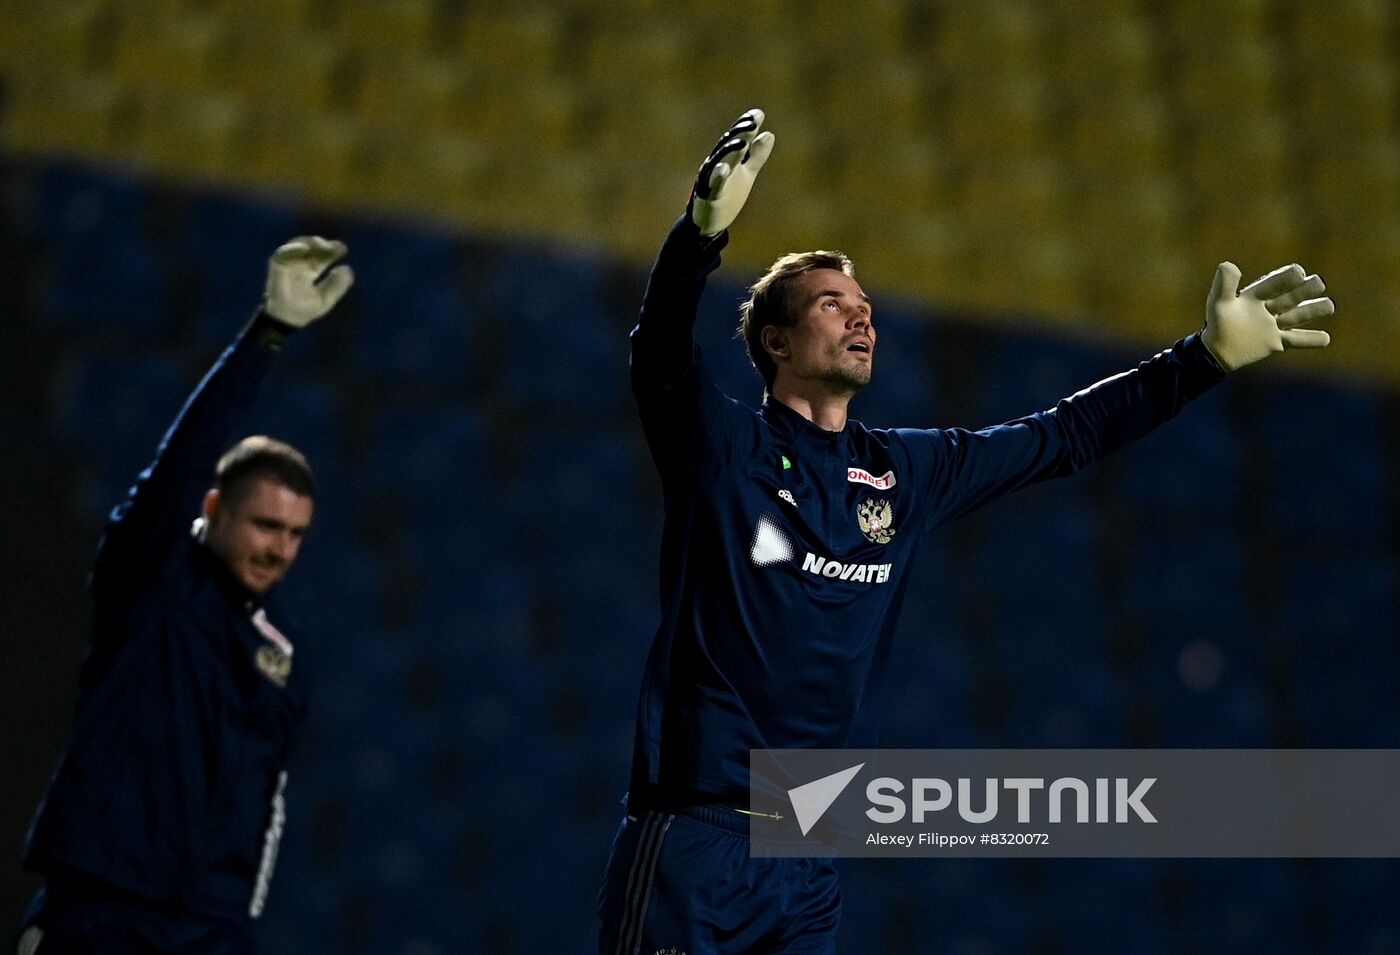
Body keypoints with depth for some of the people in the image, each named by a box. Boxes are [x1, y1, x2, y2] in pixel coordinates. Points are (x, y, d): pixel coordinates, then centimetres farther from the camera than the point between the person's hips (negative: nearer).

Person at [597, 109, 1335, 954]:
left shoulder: (906, 472, 14)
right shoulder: (721, 444, -1)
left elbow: (1065, 437, 23)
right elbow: (662, 352, -20)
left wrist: (1210, 354, 22)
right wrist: (707, 228, -39)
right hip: (692, 843, -5)